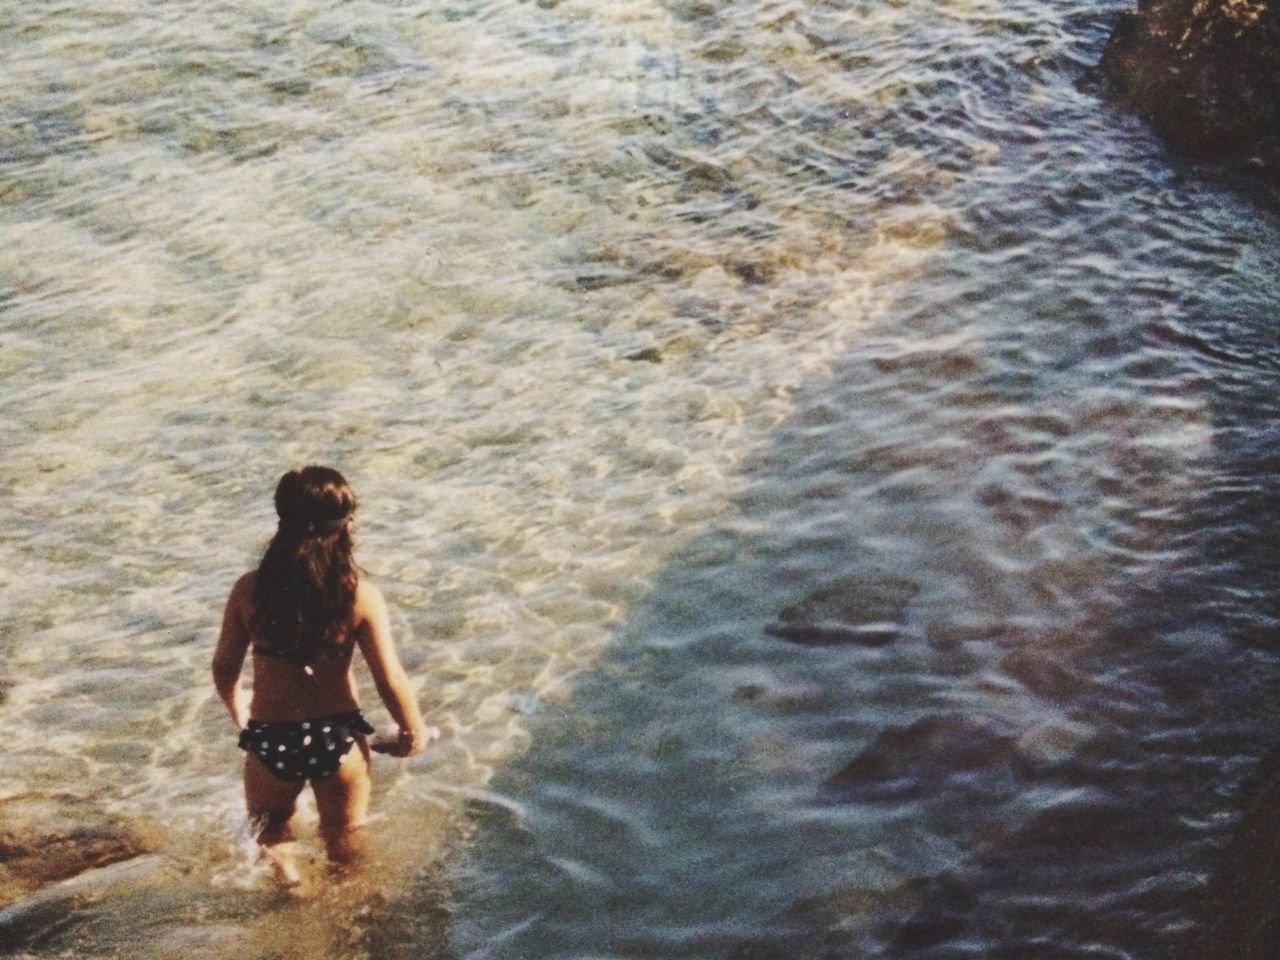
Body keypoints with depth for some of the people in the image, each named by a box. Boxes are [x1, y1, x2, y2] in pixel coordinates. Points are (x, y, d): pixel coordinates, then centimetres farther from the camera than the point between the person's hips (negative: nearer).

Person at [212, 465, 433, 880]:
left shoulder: (249, 590, -11)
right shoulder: (361, 596, -15)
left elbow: (224, 669, 0)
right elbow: (391, 680, -12)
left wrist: (239, 711, 22)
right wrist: (413, 731, 8)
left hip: (270, 741, 0)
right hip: (339, 738, 0)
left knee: (270, 837, 28)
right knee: (344, 845, 25)